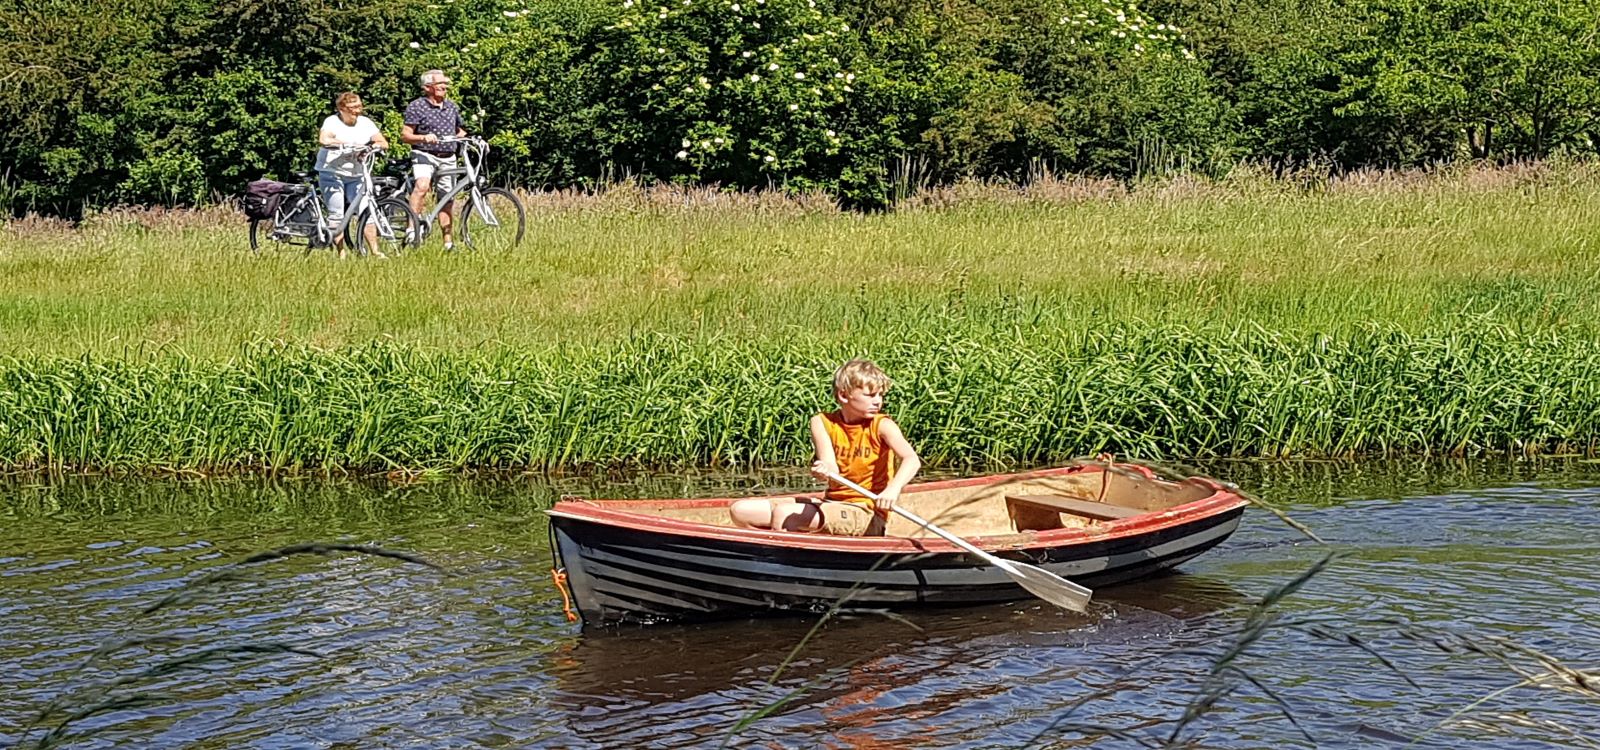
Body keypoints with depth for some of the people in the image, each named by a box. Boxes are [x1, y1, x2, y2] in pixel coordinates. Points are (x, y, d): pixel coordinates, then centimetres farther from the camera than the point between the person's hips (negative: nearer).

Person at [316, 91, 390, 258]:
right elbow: (324, 139, -27)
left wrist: (375, 145, -21)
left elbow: (383, 143, 2)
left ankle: (375, 251, -4)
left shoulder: (365, 123, 6)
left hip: (355, 175, 3)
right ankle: (341, 253, 0)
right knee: (336, 215, -4)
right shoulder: (332, 122, -7)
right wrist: (347, 144, -34)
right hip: (331, 174, -3)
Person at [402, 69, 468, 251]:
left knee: (446, 198, 8)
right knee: (422, 186, -32)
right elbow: (405, 135, -9)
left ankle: (448, 241, 16)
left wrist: (465, 137, 5)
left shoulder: (452, 107, 14)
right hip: (425, 155, -5)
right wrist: (424, 137, -27)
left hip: (448, 159, 5)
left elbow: (460, 131, 28)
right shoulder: (416, 106, -4)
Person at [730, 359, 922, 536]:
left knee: (783, 513, -28)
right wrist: (824, 469, -39)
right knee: (741, 510, -4)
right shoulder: (822, 423, 1)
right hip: (831, 503, 6)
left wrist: (893, 489, -46)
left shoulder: (881, 425, -8)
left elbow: (912, 459, -25)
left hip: (866, 515, -6)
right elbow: (831, 467, -12)